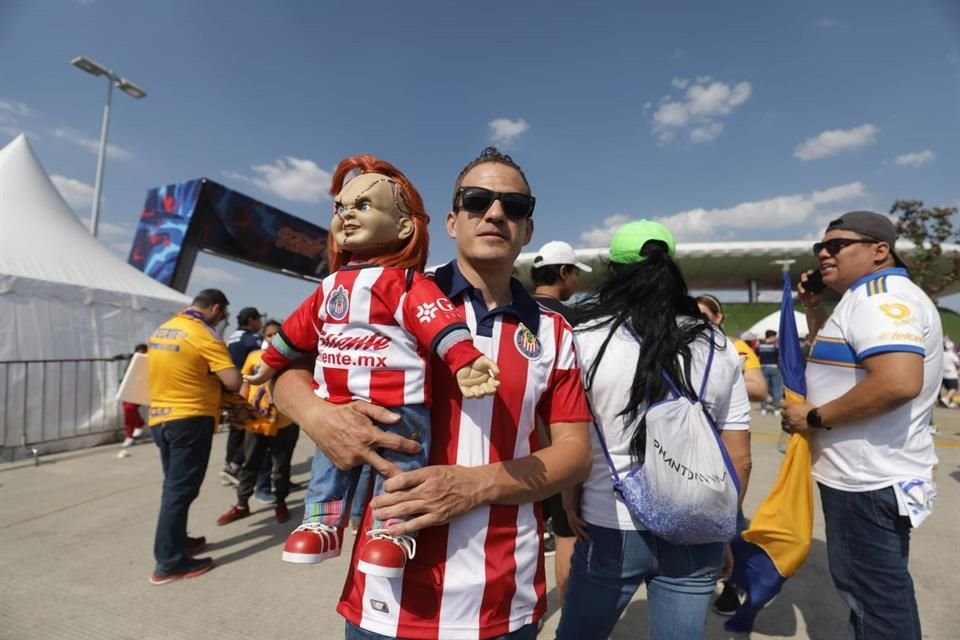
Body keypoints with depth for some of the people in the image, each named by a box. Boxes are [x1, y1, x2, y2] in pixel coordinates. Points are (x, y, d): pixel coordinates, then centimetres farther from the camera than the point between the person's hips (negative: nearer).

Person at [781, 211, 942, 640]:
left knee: (876, 593, 5)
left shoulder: (881, 297, -19)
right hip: (863, 475, 10)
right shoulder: (866, 298, 14)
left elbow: (898, 383, -33)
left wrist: (814, 417, -22)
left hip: (868, 481, -10)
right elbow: (836, 357, 26)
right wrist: (814, 309, 12)